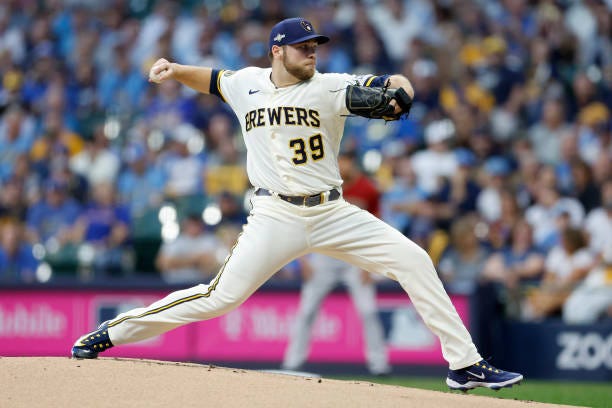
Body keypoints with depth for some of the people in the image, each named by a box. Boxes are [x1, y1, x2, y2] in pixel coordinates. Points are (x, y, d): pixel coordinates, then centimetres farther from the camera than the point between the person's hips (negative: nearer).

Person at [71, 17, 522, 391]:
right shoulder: (246, 84, 4)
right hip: (276, 218, -1)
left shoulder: (330, 88, -3)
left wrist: (397, 92, -32)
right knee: (222, 296, -11)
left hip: (333, 214, 1)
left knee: (413, 260, -10)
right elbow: (211, 79, 25)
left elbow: (395, 83, -8)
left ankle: (464, 364, -4)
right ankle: (111, 333, 2)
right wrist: (174, 70, 6)